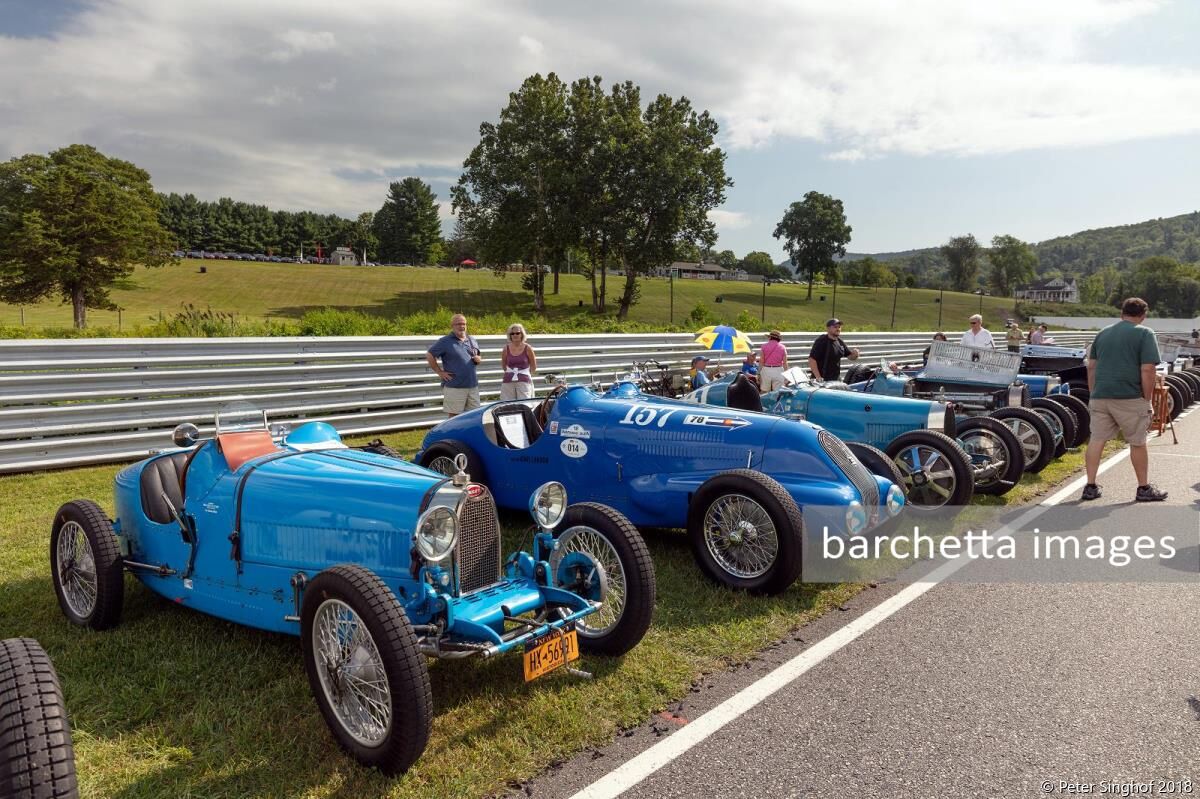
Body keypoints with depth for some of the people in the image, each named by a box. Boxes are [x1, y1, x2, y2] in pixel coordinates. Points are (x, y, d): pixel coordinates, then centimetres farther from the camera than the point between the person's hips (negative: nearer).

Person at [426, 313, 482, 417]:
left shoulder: (472, 340, 14)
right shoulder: (445, 341, -4)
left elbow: (477, 356, 27)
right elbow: (429, 356, -4)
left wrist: (478, 359, 3)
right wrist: (440, 372, -7)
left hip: (473, 386, 6)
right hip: (454, 387, -5)